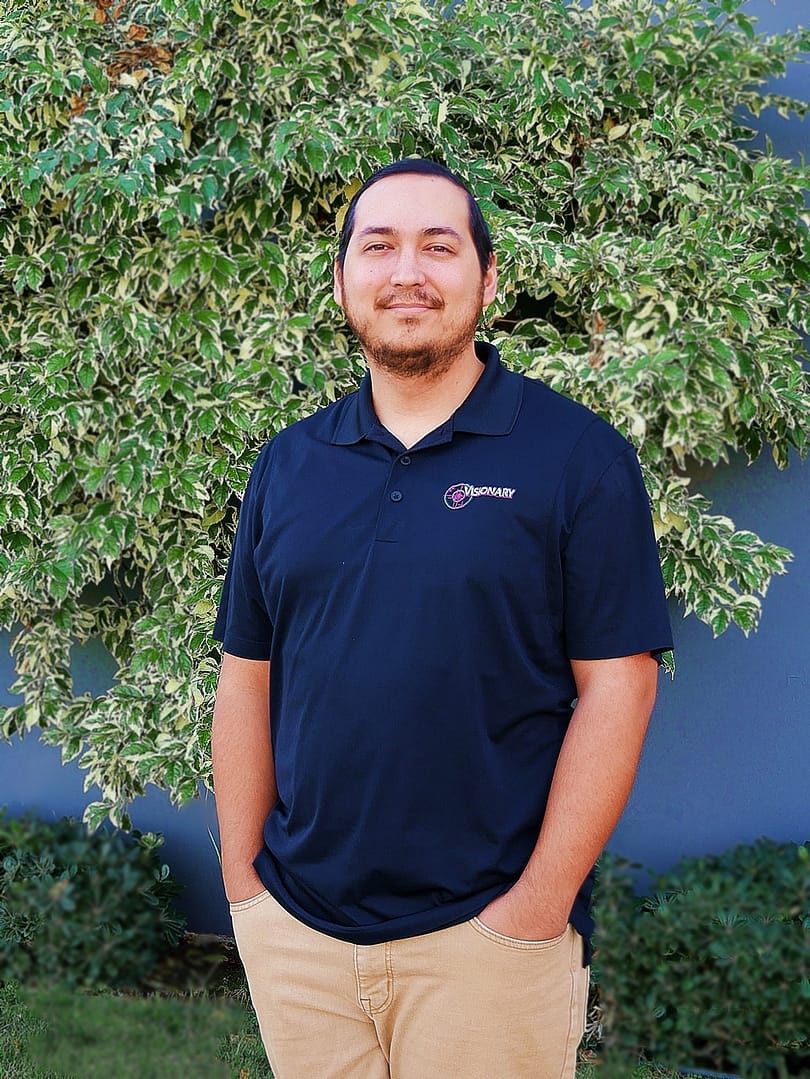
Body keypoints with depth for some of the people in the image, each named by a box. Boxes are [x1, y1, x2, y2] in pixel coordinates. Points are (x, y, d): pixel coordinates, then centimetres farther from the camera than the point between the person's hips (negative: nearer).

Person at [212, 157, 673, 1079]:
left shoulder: (576, 455, -6)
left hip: (485, 932, -3)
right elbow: (247, 679, 8)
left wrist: (540, 904, -12)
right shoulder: (288, 465, 7)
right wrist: (241, 876, 3)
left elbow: (615, 685, -9)